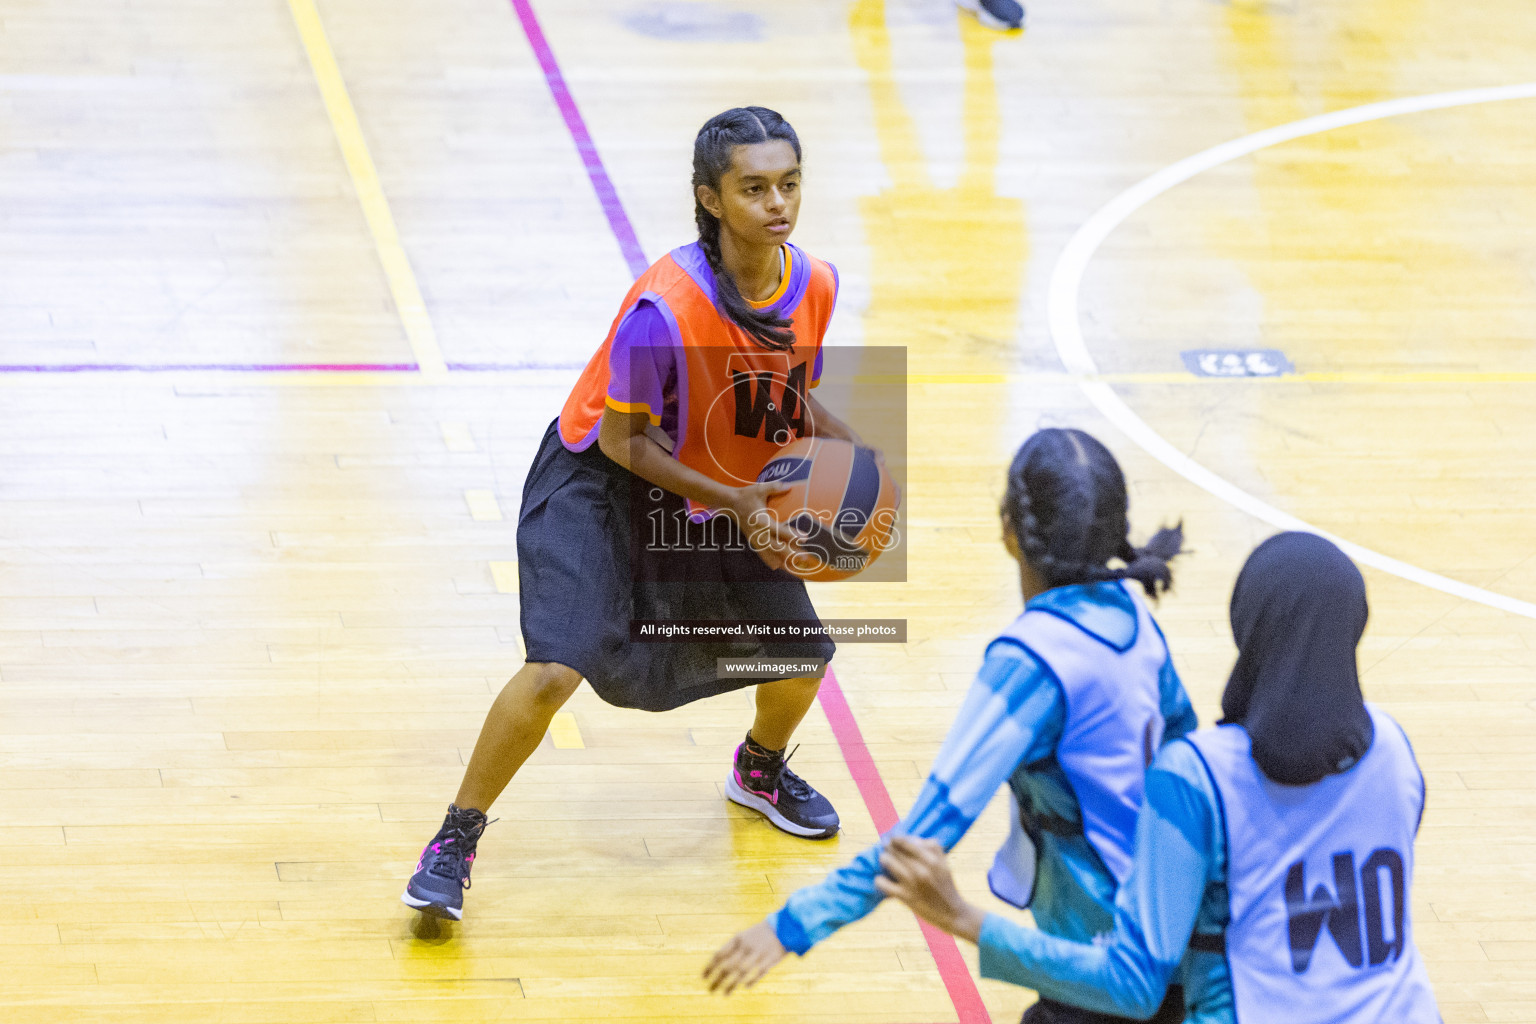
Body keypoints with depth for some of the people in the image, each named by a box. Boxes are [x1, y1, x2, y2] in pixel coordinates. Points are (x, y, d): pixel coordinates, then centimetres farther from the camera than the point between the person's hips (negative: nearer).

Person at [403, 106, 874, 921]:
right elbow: (624, 438, -23)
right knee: (560, 664, -22)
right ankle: (455, 840, -4)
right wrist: (731, 503, -30)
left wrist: (848, 456, -12)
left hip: (729, 493, 6)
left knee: (799, 651, 4)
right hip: (599, 483, -6)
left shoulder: (812, 286, -13)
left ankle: (761, 769, 41)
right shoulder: (665, 306, -33)